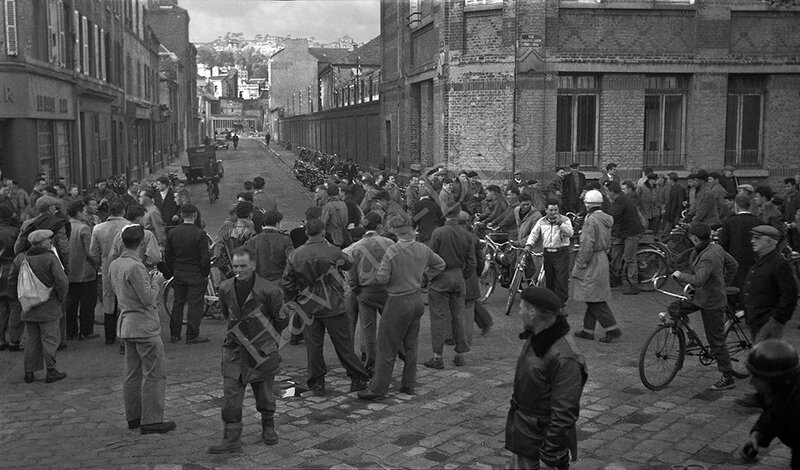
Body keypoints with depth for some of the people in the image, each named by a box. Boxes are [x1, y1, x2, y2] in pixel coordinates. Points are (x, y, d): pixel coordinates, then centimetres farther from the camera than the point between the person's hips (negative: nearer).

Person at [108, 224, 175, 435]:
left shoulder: (114, 265, 8)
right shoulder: (135, 267, -20)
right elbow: (148, 299, -20)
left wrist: (149, 279, 14)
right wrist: (156, 282, -4)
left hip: (126, 325, 9)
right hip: (144, 325, -9)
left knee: (133, 373, 16)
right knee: (155, 373, -2)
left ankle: (133, 416, 23)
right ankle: (151, 420, 0)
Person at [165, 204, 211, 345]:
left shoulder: (172, 233, 1)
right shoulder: (200, 234, -15)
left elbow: (167, 255, 7)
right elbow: (205, 258, -14)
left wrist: (172, 272, 16)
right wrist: (205, 274, -2)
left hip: (178, 275, 5)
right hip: (195, 275, -5)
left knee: (177, 303, 15)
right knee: (194, 304, 2)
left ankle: (174, 334, 21)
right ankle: (192, 336, 5)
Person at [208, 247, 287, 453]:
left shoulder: (268, 291, -17)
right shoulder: (225, 288, -3)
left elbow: (281, 320, -3)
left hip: (262, 350, -3)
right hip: (235, 350, 3)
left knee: (265, 394, 10)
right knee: (231, 392, -4)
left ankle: (268, 428, 33)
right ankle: (232, 438, 4)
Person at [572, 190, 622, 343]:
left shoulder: (591, 220, -19)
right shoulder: (606, 220, 10)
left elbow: (587, 246, -22)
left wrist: (580, 263, -14)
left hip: (592, 263, -10)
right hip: (603, 259, 10)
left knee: (595, 301, -3)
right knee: (593, 299, 14)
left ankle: (613, 329, -4)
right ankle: (588, 330, 21)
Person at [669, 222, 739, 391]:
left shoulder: (708, 257, -28)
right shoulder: (716, 248, 1)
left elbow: (698, 280, -37)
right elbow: (733, 265, 13)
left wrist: (680, 275, -22)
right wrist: (724, 284, 18)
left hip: (712, 303, -9)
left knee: (716, 341, 1)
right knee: (673, 308, 4)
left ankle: (728, 378, 12)